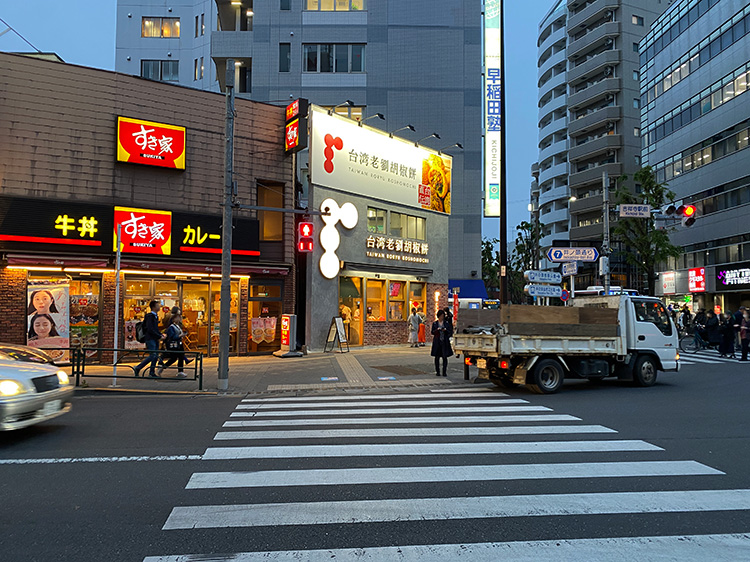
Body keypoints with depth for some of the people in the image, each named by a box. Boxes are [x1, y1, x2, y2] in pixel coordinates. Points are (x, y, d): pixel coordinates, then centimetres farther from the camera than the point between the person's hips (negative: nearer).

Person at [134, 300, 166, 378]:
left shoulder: (155, 316, 16)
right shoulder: (149, 316, -13)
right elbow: (150, 329, -20)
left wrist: (161, 334, 7)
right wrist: (159, 336, -17)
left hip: (155, 339, 9)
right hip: (150, 339, -9)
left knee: (156, 356, 8)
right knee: (152, 356, -11)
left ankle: (152, 372, 14)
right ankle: (137, 368, 0)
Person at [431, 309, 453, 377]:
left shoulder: (447, 323, 8)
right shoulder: (434, 323, 8)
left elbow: (451, 332, 6)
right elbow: (432, 332, 2)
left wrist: (446, 330, -12)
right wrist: (437, 330, -15)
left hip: (445, 342, 0)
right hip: (437, 342, 0)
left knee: (445, 357, -4)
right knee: (437, 357, 1)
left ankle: (445, 372, 1)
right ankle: (437, 372, 9)